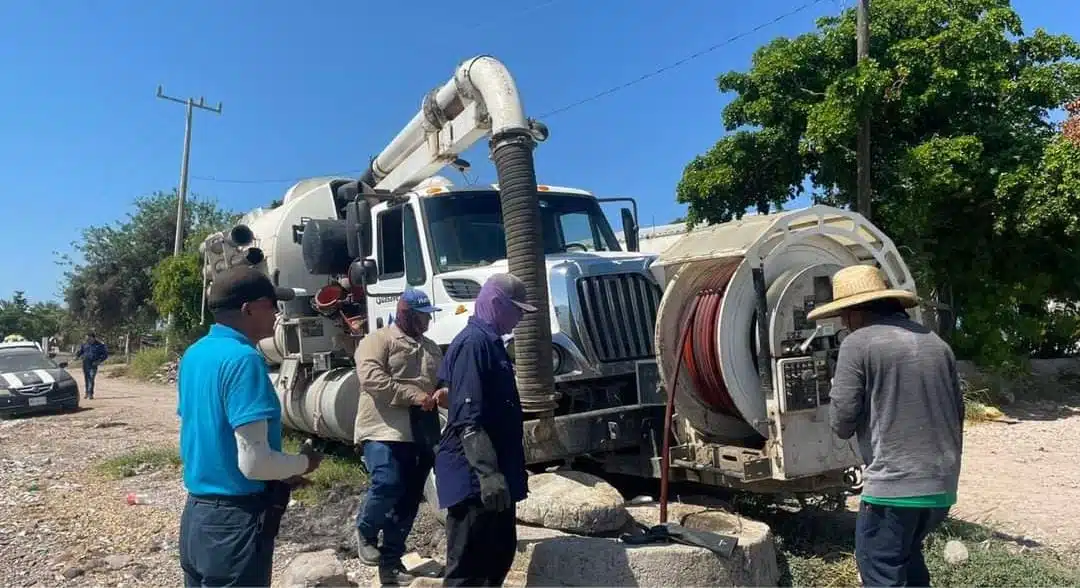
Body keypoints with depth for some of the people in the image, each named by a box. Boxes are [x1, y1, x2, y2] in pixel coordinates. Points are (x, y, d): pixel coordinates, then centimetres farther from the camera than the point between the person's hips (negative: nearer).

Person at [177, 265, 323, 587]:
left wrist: (281, 474, 13)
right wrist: (303, 463, -5)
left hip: (196, 513, 9)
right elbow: (253, 462, -25)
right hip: (235, 522, -8)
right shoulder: (243, 359, -22)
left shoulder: (193, 355, 6)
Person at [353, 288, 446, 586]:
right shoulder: (378, 340, -1)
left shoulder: (431, 347, 21)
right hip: (385, 430, -7)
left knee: (409, 500, 8)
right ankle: (365, 530, 12)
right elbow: (371, 378, -16)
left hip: (421, 435, 7)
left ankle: (391, 562, 21)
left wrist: (444, 392, -1)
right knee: (387, 485, -20)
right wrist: (414, 396, -20)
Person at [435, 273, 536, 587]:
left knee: (500, 553, 19)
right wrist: (488, 473, -27)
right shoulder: (473, 343, -16)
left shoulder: (490, 341, 15)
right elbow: (467, 418, -24)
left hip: (494, 471, 10)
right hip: (475, 476, -10)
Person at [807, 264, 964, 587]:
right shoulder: (936, 343, 12)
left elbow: (841, 423, -10)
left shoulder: (858, 344, -9)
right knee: (907, 558, 25)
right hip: (943, 484, 8)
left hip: (895, 484, -8)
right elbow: (957, 413, 18)